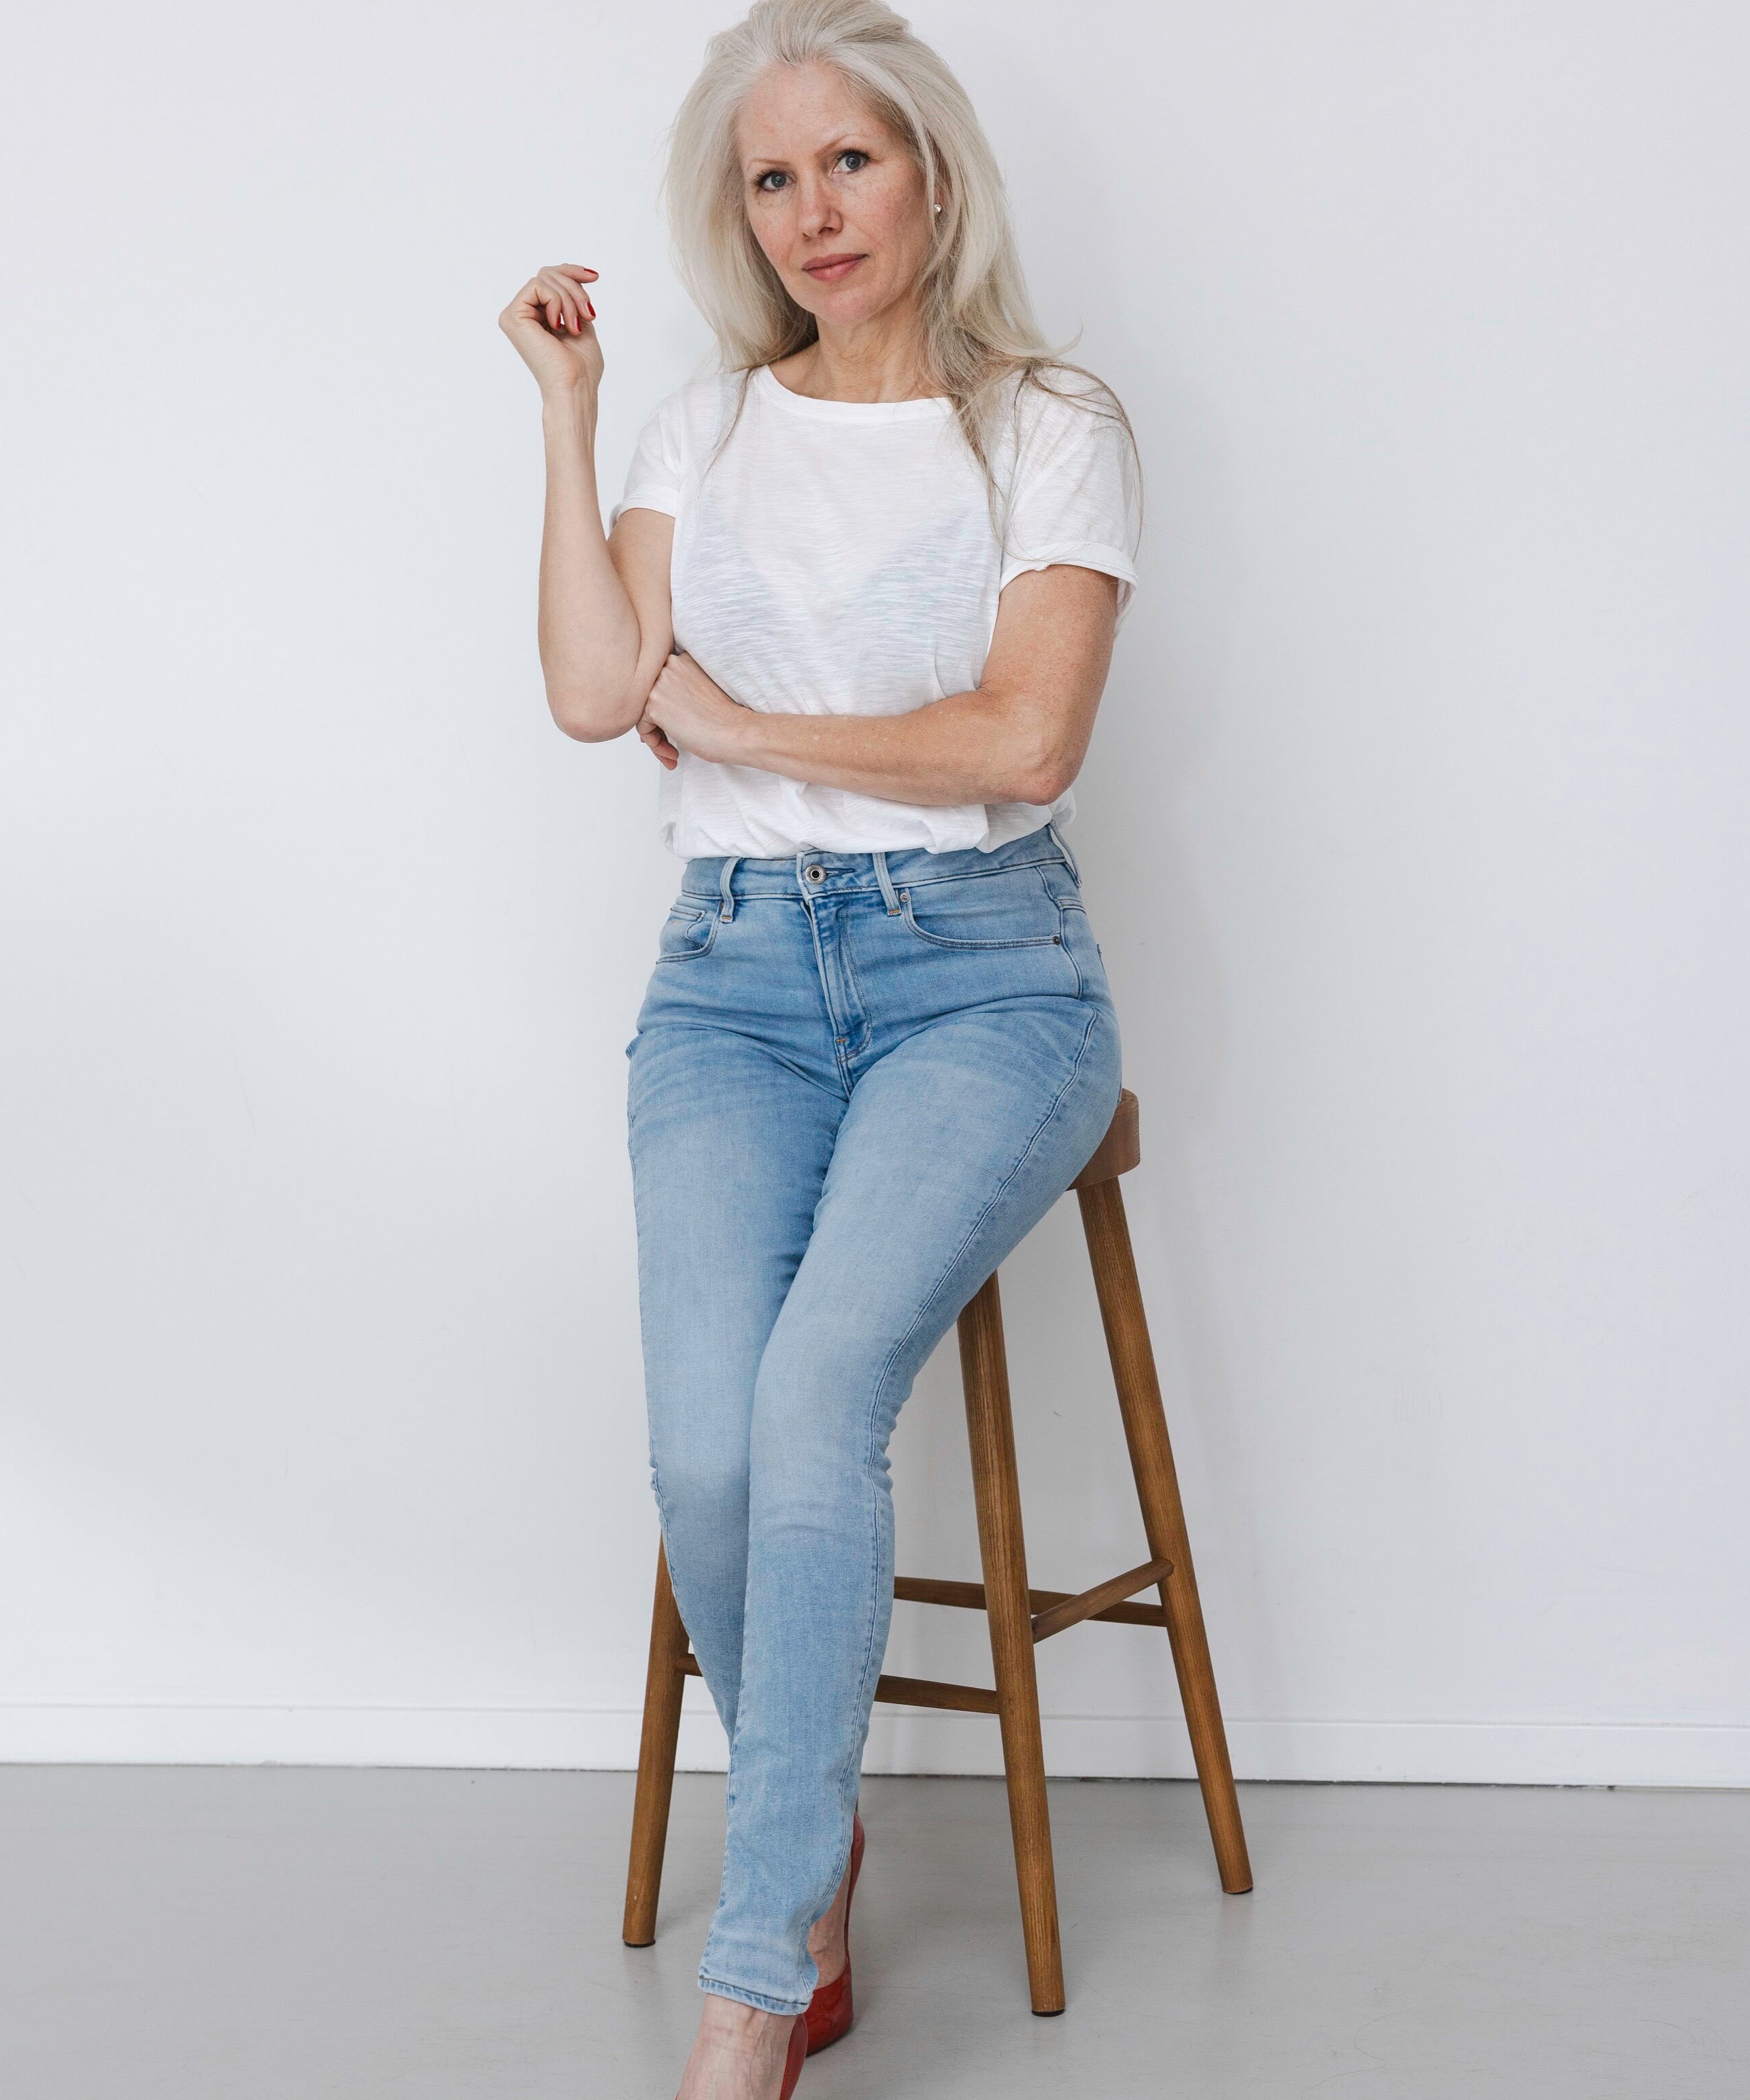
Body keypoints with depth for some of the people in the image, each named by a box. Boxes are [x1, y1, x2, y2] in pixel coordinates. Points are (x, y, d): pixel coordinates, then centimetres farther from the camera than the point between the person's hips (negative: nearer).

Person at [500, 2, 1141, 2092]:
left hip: (980, 966, -2)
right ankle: (815, 1894, 4)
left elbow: (1023, 740, -9)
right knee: (706, 1454, -20)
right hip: (736, 973, 3)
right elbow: (595, 691, -1)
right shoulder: (703, 432, 15)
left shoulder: (1053, 429, 4)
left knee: (814, 1400, -27)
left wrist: (744, 725, -3)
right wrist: (566, 409, 1)